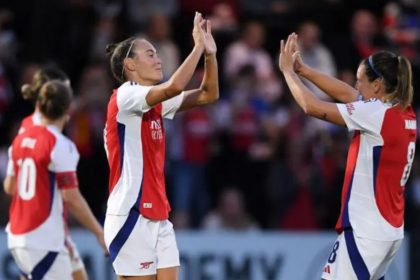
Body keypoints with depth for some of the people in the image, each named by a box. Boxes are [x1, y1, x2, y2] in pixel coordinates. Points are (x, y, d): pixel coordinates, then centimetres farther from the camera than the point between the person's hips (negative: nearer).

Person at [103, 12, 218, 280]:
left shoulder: (156, 104, 14)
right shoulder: (125, 96, -10)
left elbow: (209, 94, 11)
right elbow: (174, 87, -27)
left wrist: (210, 53, -2)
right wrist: (198, 46, -18)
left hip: (158, 216, 9)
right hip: (131, 216, -9)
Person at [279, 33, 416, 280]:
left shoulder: (377, 114, -15)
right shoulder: (404, 115, 9)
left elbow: (312, 106, -11)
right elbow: (346, 94, 17)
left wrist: (288, 70, 2)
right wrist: (302, 69, 14)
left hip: (366, 231, -9)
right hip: (390, 229, 9)